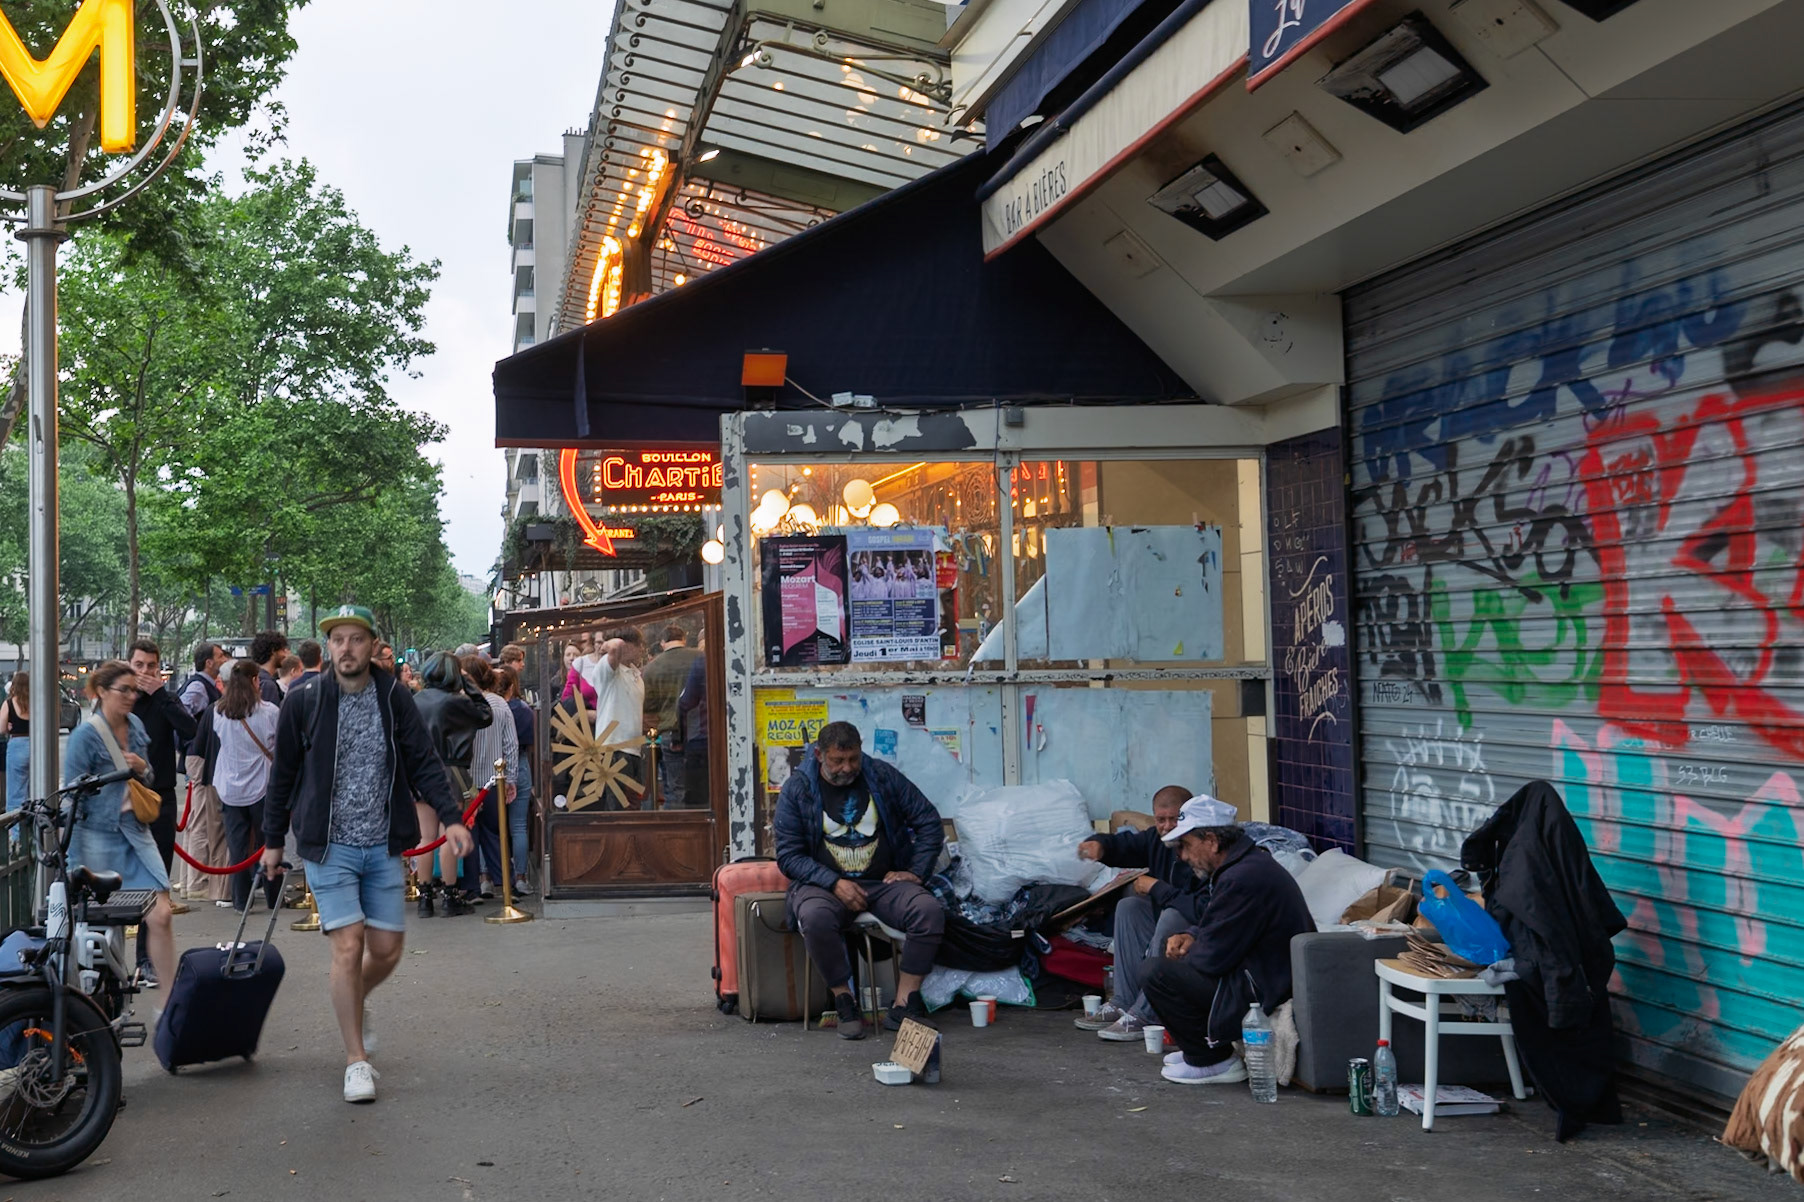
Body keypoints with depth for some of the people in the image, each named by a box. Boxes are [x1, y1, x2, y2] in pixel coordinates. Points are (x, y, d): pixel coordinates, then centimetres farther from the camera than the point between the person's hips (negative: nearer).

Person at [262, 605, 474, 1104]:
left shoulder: (394, 698, 0)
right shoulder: (304, 702, -4)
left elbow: (423, 762, 0)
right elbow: (283, 776, 6)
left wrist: (451, 817, -14)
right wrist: (273, 841, 9)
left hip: (384, 846, 2)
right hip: (329, 846, -2)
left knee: (386, 951, 5)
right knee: (348, 946, -9)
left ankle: (352, 1001, 39)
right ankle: (356, 1060, 2)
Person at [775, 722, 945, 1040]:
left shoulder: (882, 776, 5)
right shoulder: (797, 789, 0)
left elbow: (929, 823, 10)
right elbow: (788, 855, -3)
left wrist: (916, 872, -1)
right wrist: (834, 883, -16)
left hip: (884, 882, 2)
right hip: (825, 884, -2)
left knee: (930, 912, -28)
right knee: (815, 918, -37)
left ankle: (904, 1005, -21)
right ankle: (844, 1001, -18)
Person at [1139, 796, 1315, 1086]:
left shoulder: (1241, 878, -24)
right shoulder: (1252, 860, 10)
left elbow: (1213, 957, -20)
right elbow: (1218, 926, 25)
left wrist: (1183, 958, 1)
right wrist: (1192, 937, 5)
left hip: (1263, 991, -11)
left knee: (1156, 975, -13)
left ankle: (1213, 1062, -1)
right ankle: (1199, 1048, 25)